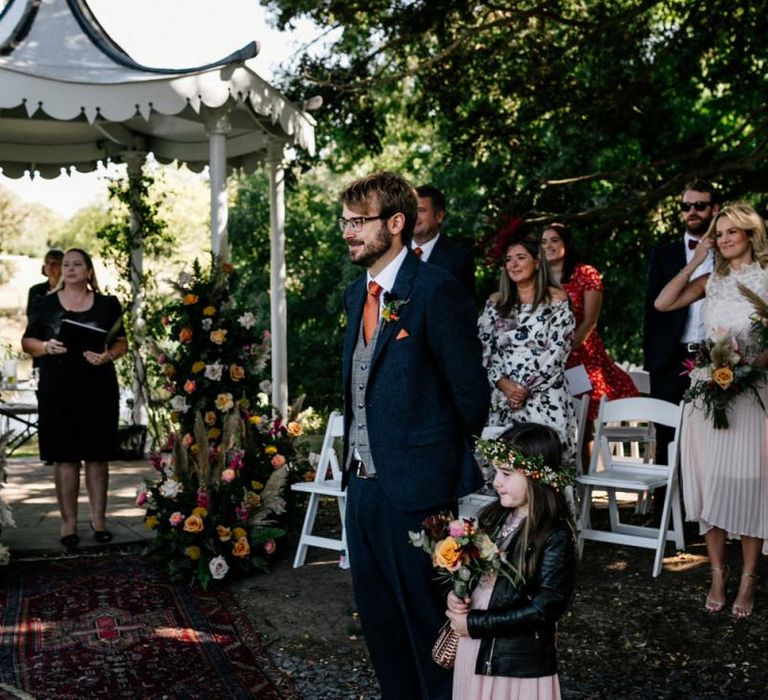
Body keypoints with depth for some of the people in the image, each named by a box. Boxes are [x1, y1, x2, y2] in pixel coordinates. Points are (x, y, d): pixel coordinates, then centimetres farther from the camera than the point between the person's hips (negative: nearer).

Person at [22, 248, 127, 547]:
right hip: (58, 390, 0)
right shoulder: (46, 304, 6)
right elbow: (27, 342, 8)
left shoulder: (107, 304, 7)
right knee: (64, 457, 2)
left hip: (98, 390, 0)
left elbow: (121, 343, 7)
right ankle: (69, 522, 10)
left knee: (97, 455, 5)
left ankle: (98, 519, 14)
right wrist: (46, 347, -13)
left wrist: (108, 356, -14)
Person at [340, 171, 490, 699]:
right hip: (363, 480, 8)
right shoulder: (357, 294, 11)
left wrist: (458, 466, -3)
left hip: (417, 485, -8)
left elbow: (470, 389, -13)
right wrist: (357, 453, 12)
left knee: (427, 615, 5)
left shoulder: (436, 289, -15)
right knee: (378, 615, 18)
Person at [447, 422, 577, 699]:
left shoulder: (555, 537, -18)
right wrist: (455, 595, -9)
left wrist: (474, 623, -17)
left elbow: (545, 608, -19)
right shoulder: (493, 517, 2)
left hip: (521, 664, -6)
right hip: (476, 652, 6)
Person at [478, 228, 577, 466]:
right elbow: (485, 351, 8)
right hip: (503, 400, 3)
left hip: (545, 400, -3)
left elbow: (557, 352, -5)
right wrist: (503, 383, -8)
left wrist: (526, 388, -11)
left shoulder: (557, 299, 2)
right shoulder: (496, 302, 13)